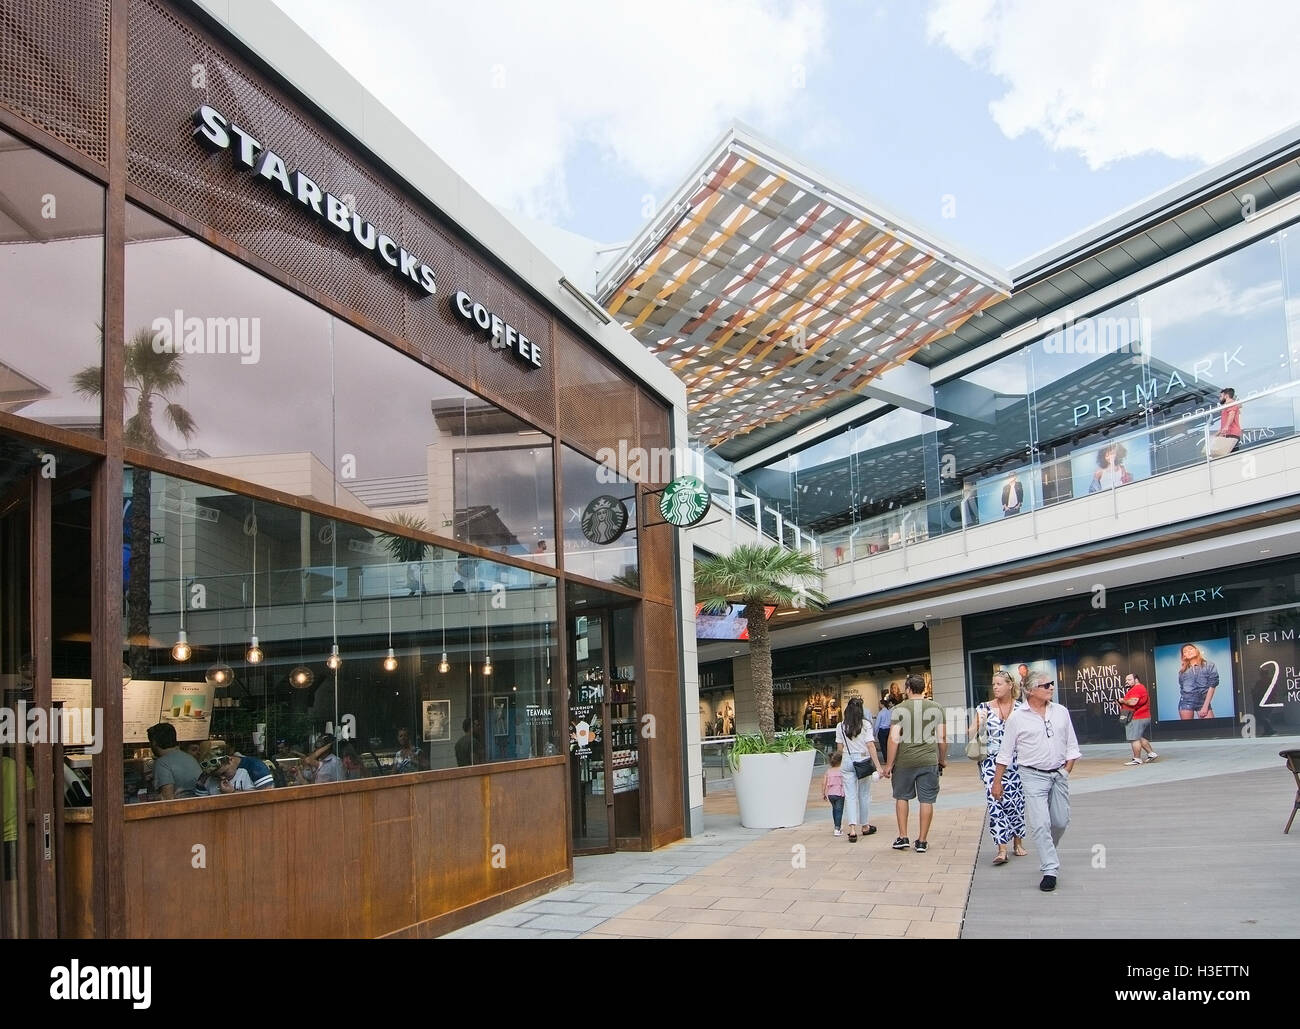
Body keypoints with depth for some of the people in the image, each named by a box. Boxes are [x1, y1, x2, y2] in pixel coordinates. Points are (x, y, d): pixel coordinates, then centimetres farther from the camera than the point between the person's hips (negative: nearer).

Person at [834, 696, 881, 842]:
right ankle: (865, 826, 28)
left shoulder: (840, 727, -1)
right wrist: (878, 766, -11)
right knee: (864, 794, 14)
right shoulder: (865, 724, -7)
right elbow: (871, 746, -12)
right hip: (863, 760, -1)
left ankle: (852, 829, -15)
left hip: (847, 762, 1)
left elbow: (839, 748, 5)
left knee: (850, 795, 0)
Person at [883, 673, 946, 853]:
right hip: (929, 761, 1)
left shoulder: (899, 709, -4)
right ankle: (922, 841, 10)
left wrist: (889, 765, -2)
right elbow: (942, 738, 5)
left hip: (904, 761, -1)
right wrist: (943, 760, 19)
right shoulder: (936, 708, 3)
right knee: (926, 800, 6)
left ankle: (903, 837, 14)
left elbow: (894, 739, -8)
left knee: (901, 797, 15)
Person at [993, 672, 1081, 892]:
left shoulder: (1061, 712, 6)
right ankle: (1050, 870, -7)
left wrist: (1067, 771, 2)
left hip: (1059, 774, 4)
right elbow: (1005, 753, 2)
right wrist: (997, 782, 2)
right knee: (1040, 824, -11)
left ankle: (1047, 854, 36)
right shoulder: (1017, 718, -4)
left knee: (1061, 822, 10)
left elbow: (1072, 746, 12)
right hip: (1033, 776, -4)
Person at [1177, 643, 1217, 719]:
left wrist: (1205, 706, -7)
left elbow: (1212, 685, 1)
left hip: (1203, 701, -2)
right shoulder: (1182, 671, 16)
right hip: (1186, 702, 2)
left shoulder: (1209, 665, 8)